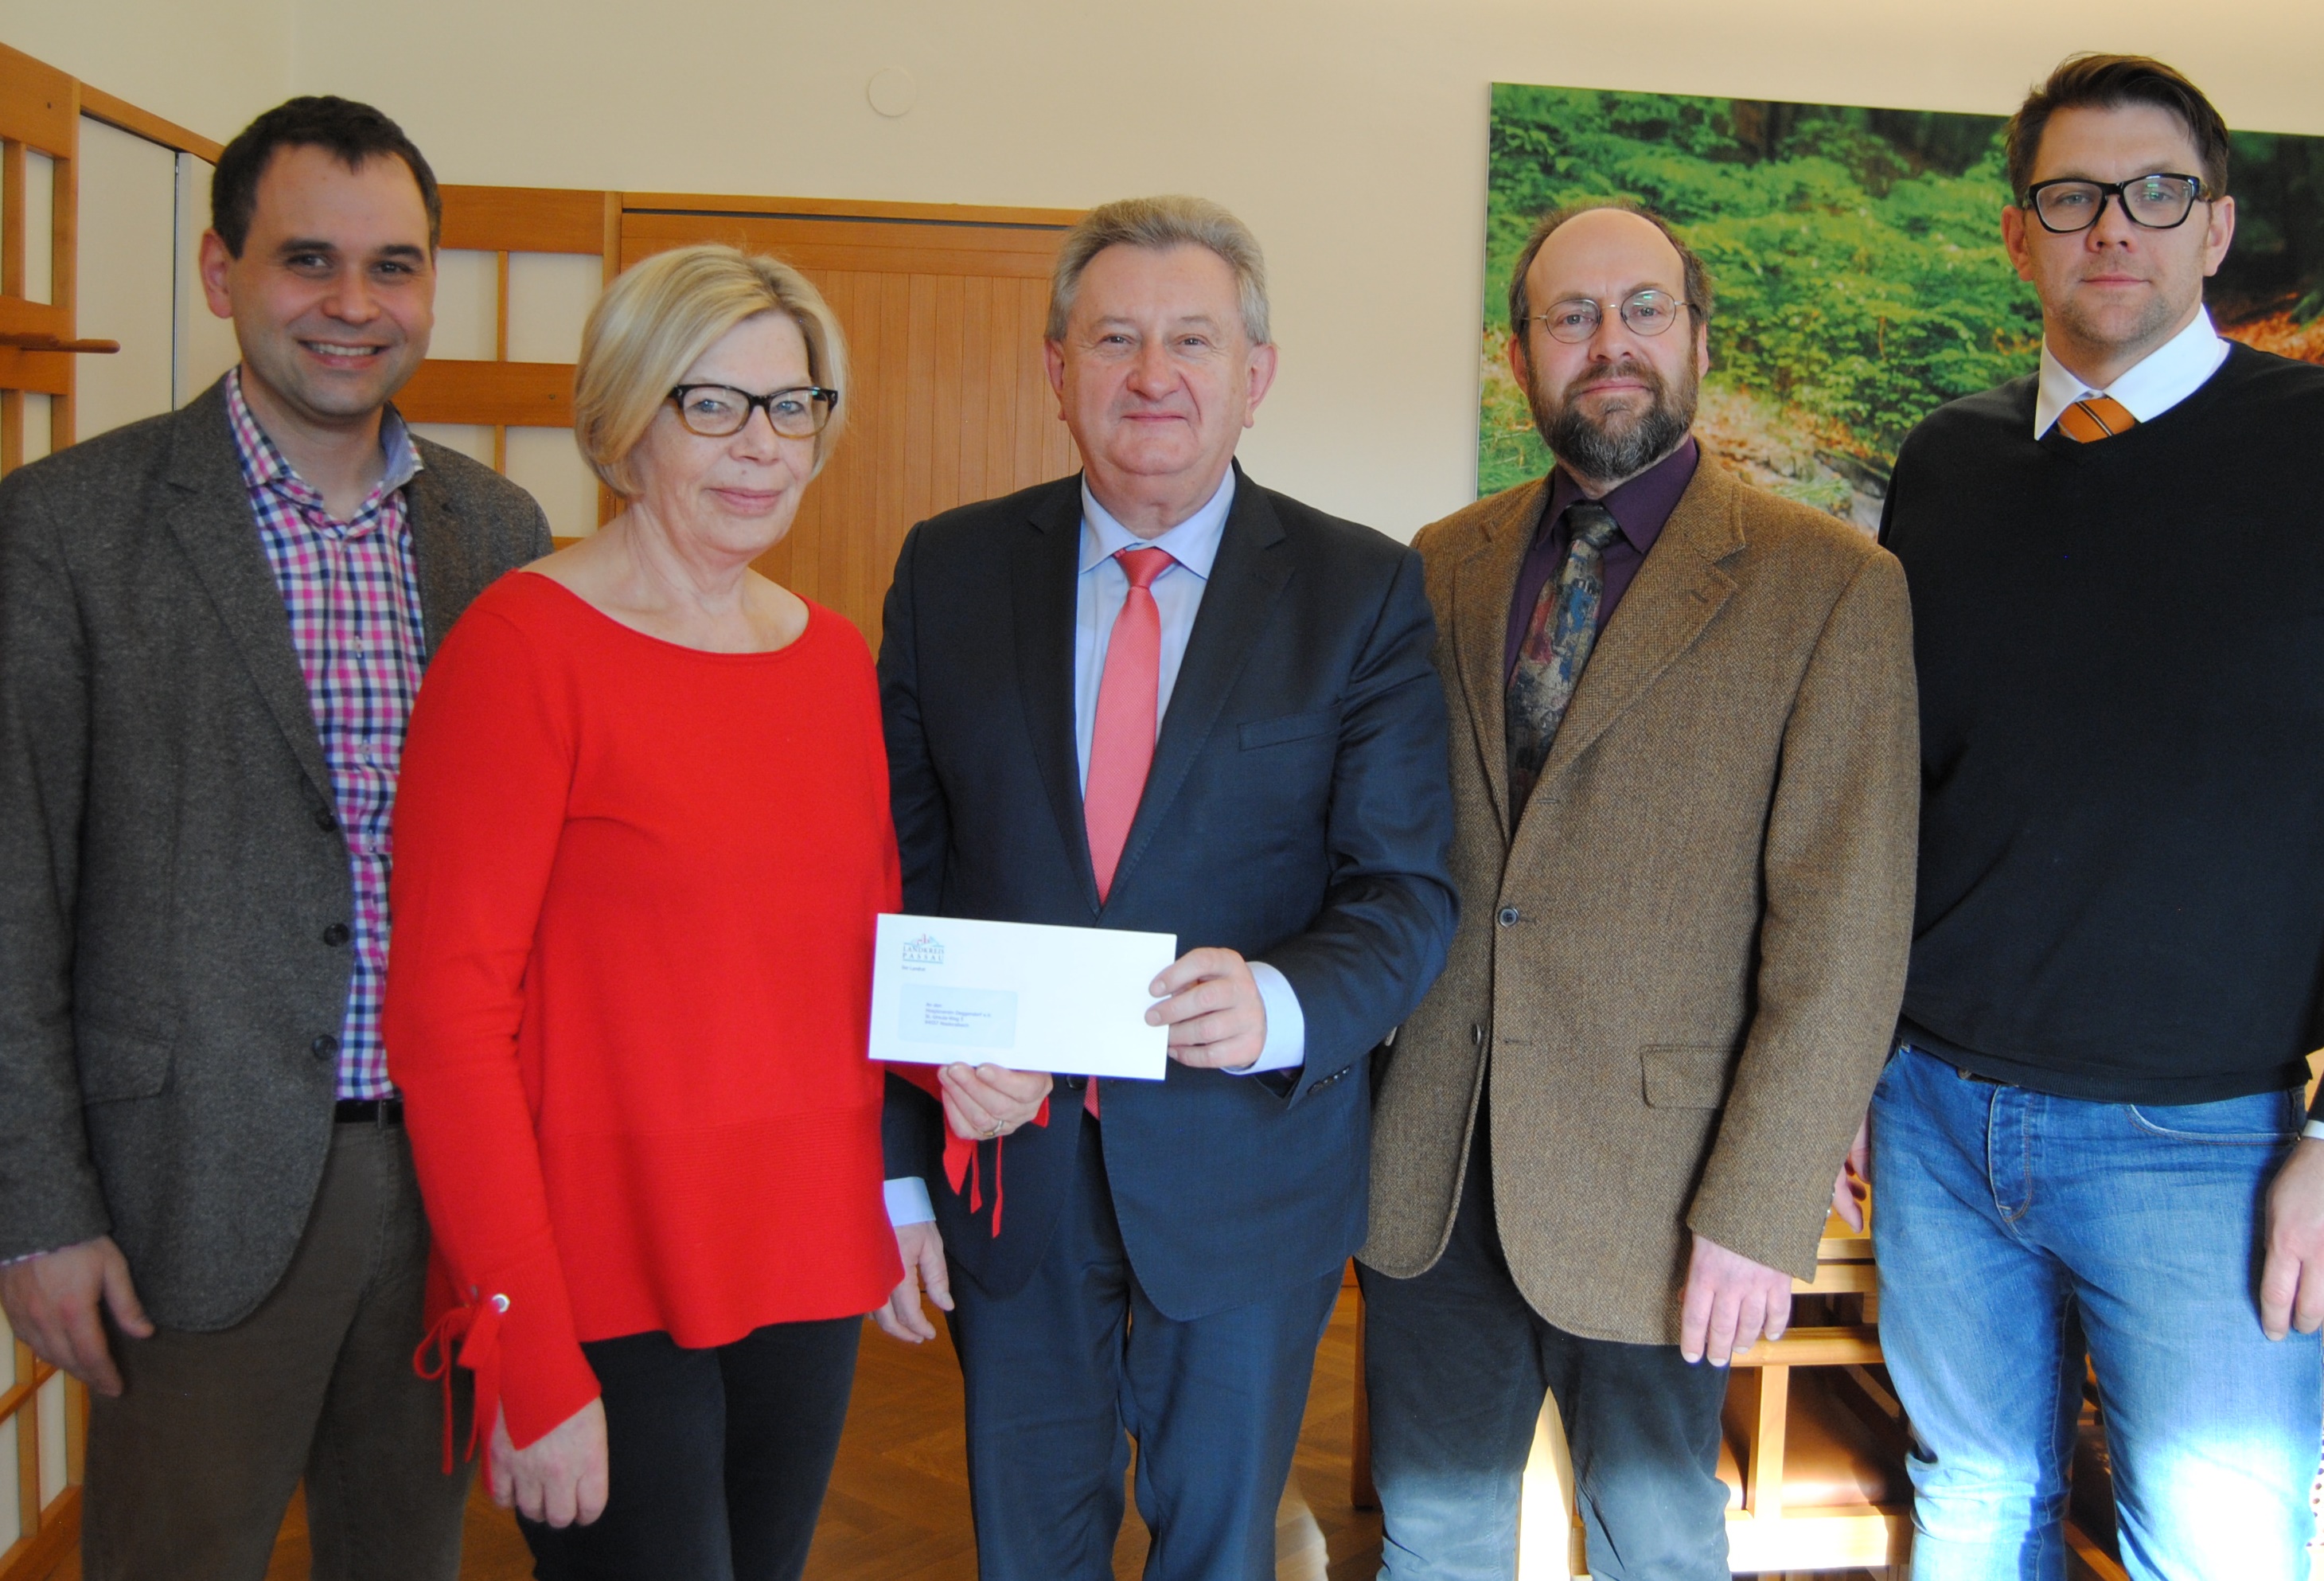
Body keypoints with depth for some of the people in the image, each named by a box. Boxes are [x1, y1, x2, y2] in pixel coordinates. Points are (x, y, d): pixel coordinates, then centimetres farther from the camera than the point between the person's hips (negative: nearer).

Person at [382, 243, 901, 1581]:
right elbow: (445, 1010, -14)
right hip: (604, 1290, -6)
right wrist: (531, 1357, -15)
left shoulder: (836, 656, 7)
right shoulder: (525, 645, -11)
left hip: (812, 1263, 6)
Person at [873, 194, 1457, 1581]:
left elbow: (1406, 891, -7)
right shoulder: (950, 570, 0)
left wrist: (1283, 1002, -29)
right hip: (1010, 1160, 2)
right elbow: (901, 874, 1)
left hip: (1247, 1169, -1)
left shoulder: (1364, 592, -5)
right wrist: (899, 1164, -4)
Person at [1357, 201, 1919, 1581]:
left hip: (1655, 1186, -3)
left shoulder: (1830, 586, -8)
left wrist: (1762, 1209, -15)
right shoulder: (1446, 567, 5)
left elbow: (1843, 935, -12)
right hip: (1429, 1162, 4)